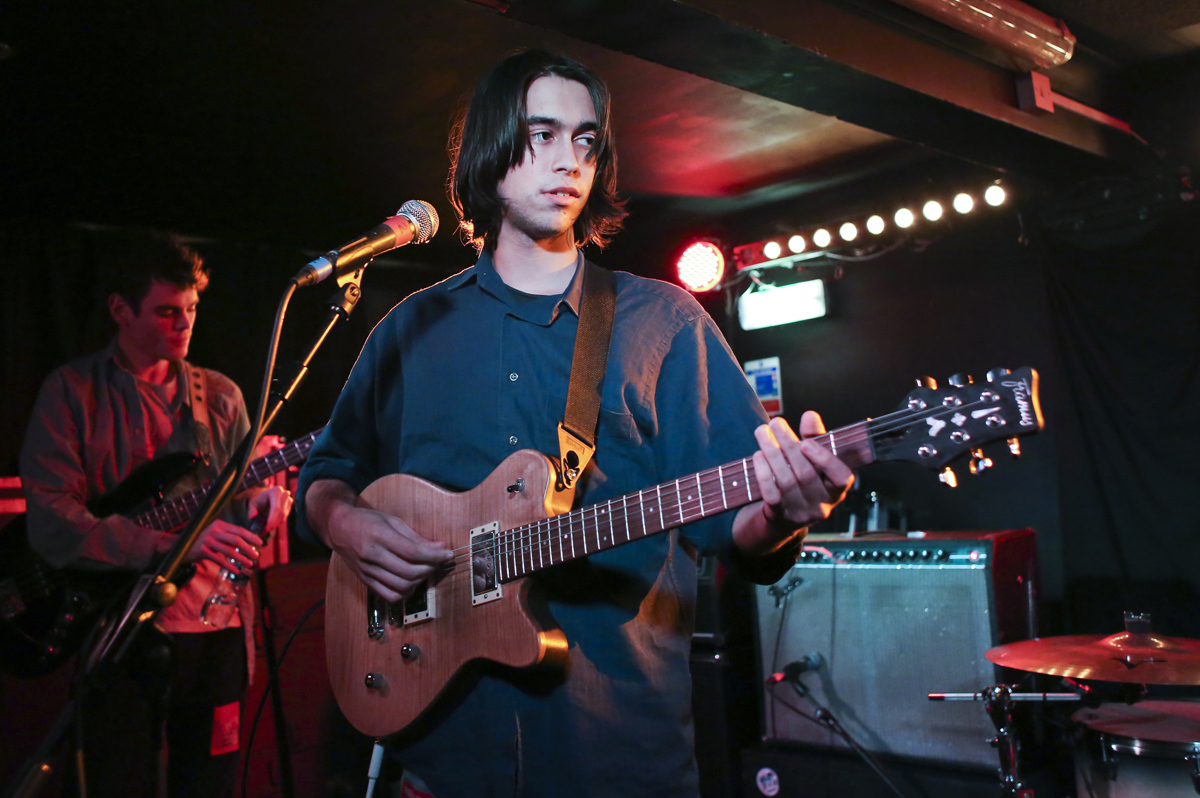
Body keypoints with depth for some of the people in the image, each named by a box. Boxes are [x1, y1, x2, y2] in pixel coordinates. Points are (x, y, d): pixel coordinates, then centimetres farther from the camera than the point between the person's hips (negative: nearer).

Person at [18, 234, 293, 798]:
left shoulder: (220, 397, 10)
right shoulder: (72, 391, -3)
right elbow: (50, 522, -13)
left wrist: (262, 497, -12)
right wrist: (174, 542, -24)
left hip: (217, 628, 4)